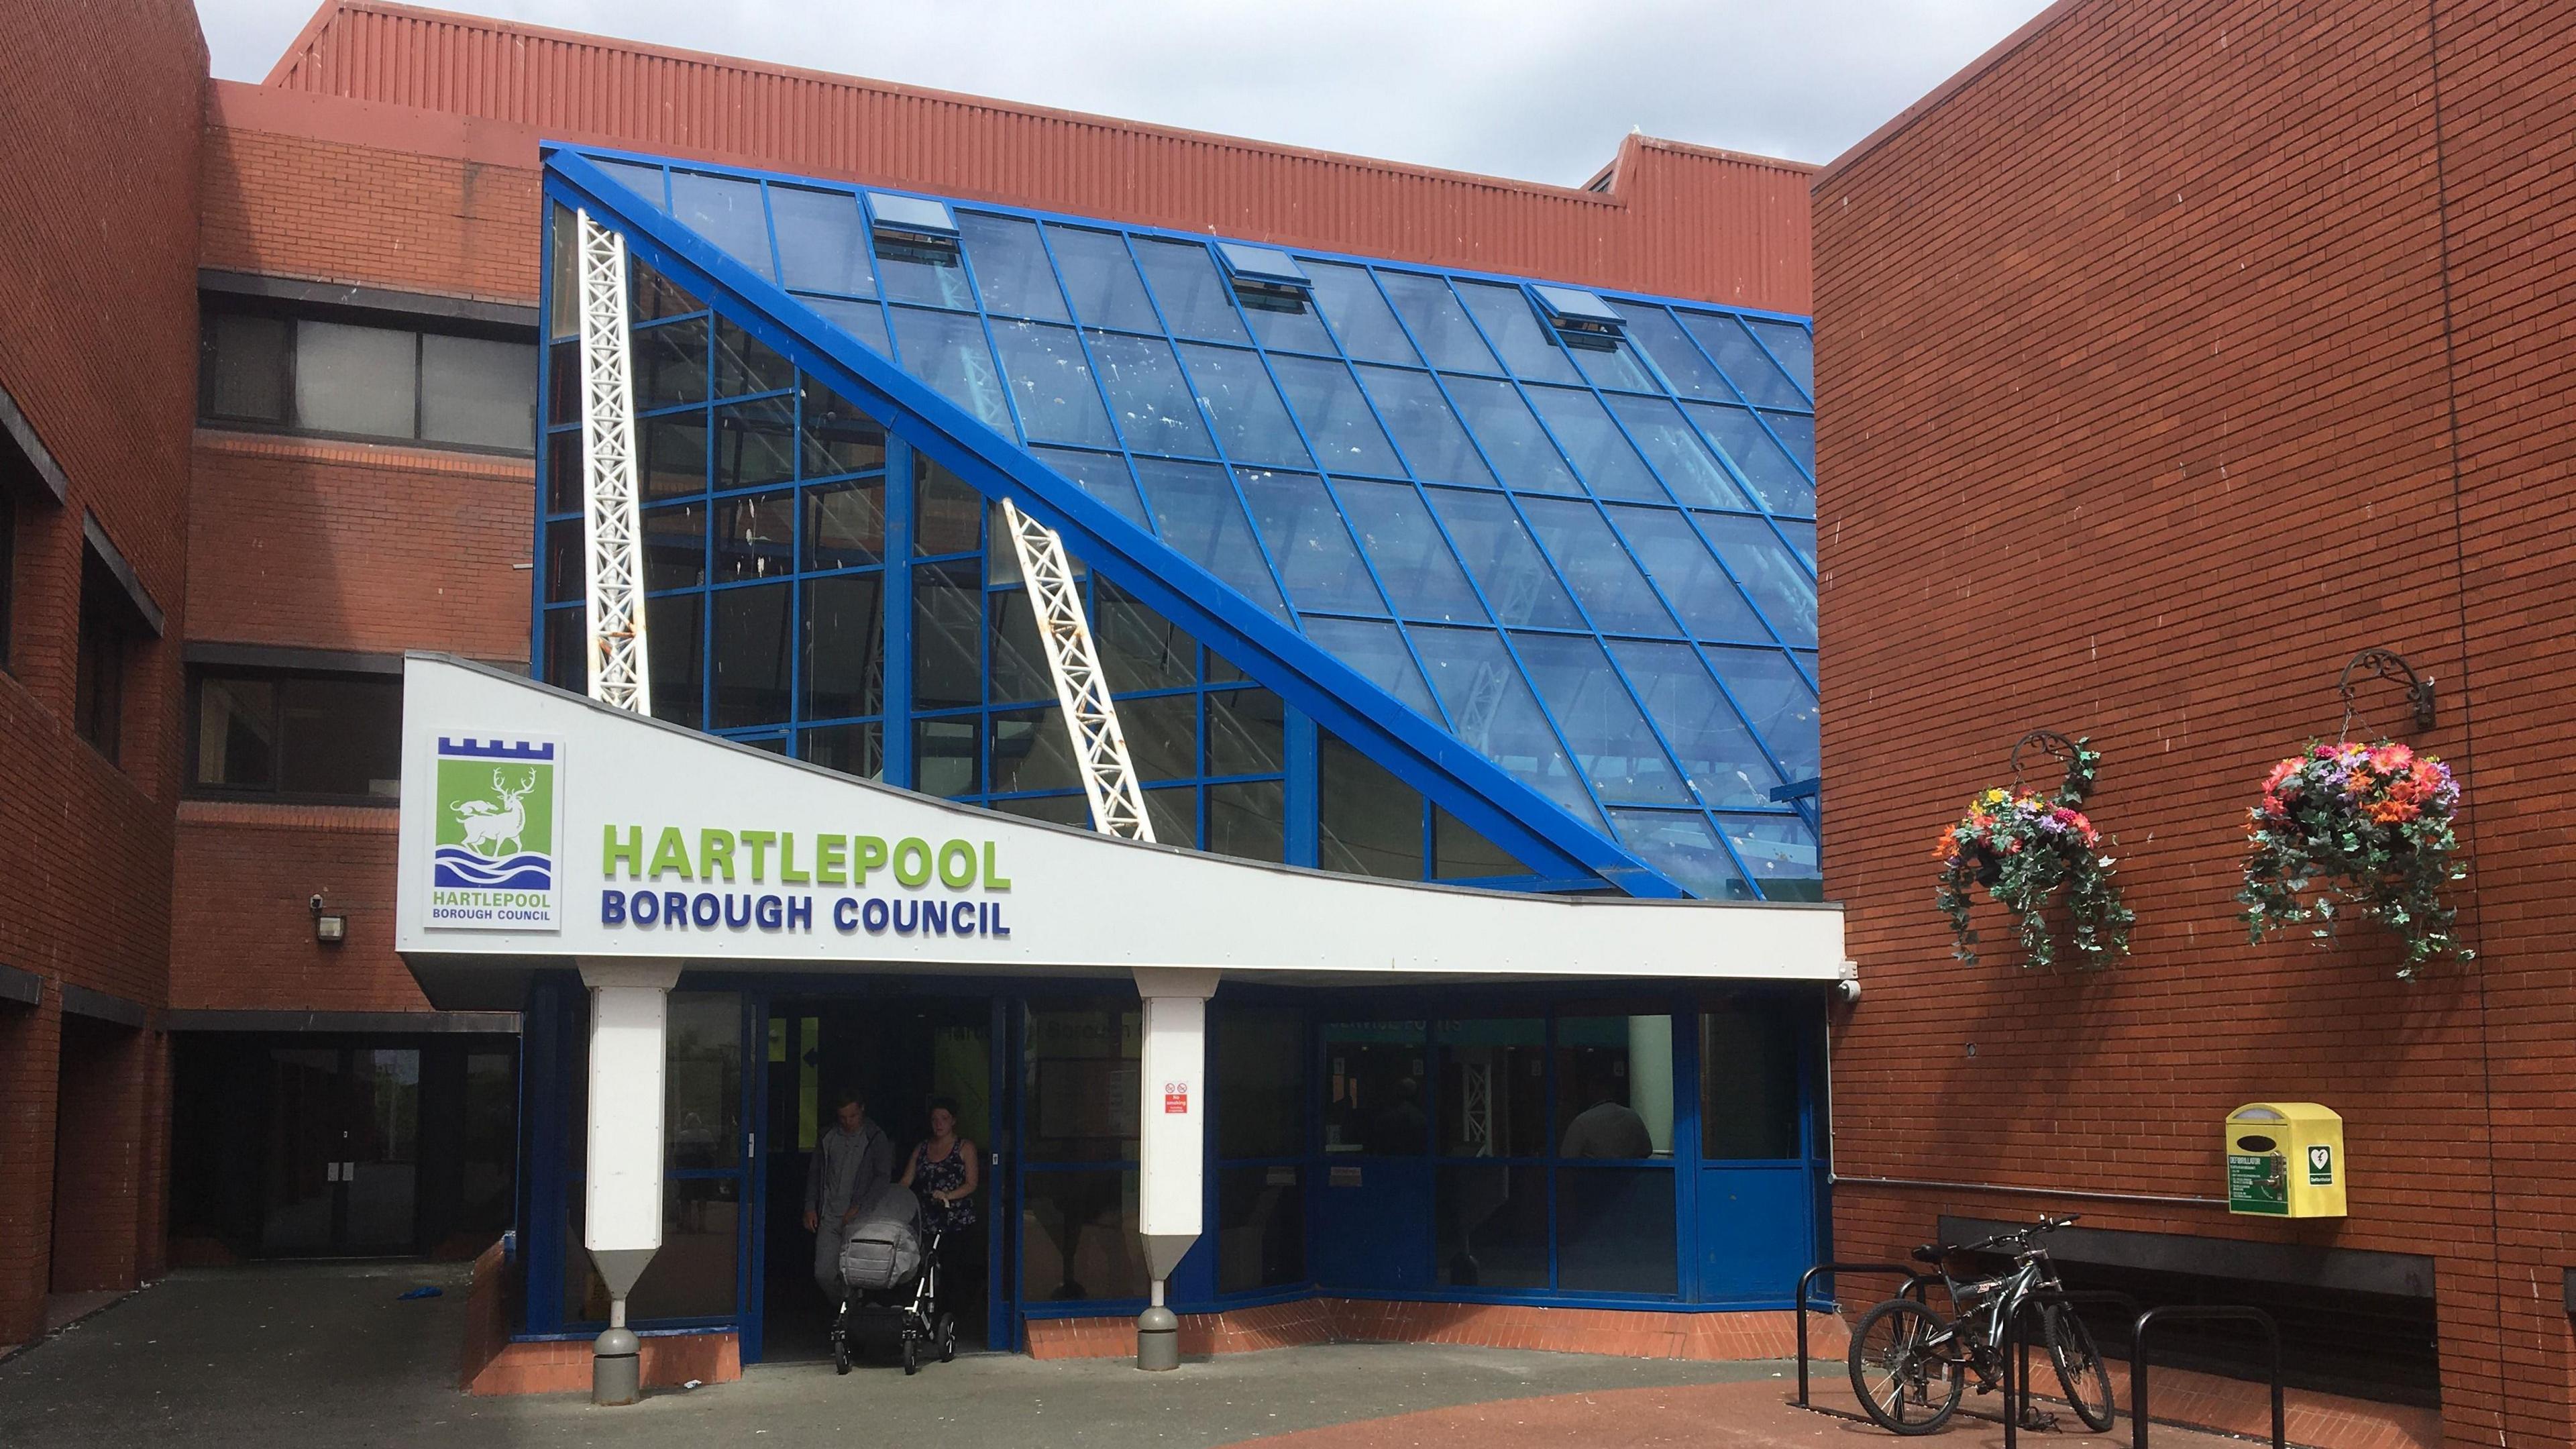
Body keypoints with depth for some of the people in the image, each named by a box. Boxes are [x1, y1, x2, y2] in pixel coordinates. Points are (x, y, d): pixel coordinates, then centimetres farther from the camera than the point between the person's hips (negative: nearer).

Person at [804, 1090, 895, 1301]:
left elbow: (883, 1177, -6)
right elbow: (814, 1173, 19)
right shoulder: (827, 1137, 13)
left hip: (858, 1218, -4)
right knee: (823, 1273, -2)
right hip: (829, 1217, 4)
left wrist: (859, 1207, -13)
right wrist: (810, 1207, 10)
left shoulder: (876, 1139, 0)